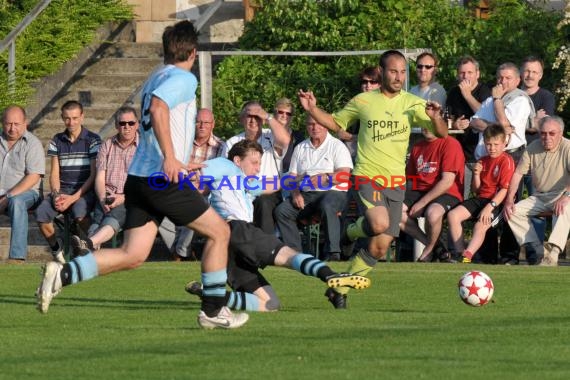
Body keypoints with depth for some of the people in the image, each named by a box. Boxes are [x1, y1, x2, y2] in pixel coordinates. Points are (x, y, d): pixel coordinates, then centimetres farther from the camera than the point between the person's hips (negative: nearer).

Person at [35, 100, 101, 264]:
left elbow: (94, 175, -6)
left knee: (80, 210, -38)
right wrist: (56, 195, -12)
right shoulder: (57, 141, 12)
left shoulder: (93, 140, -1)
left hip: (85, 190, -4)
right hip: (62, 189, 4)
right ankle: (57, 250, -2)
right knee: (42, 213, -26)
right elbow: (54, 173, 10)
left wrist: (74, 198, -16)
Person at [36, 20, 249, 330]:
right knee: (219, 231, 7)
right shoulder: (184, 79, -6)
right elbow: (158, 107, -25)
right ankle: (213, 310, 10)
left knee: (132, 256, 4)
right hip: (164, 179, -8)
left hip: (139, 176, 8)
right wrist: (170, 157, -32)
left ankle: (62, 275, -11)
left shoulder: (155, 78, 21)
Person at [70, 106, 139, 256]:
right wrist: (103, 199, -11)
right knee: (99, 216, -30)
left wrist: (123, 198, -16)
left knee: (114, 215, -35)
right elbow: (100, 178, 10)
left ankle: (89, 243, -61)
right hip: (107, 197, 3)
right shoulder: (107, 145, 17)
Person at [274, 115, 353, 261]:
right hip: (306, 194, 5)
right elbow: (292, 176, 13)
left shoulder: (337, 146, 3)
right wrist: (295, 193, -7)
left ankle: (333, 253, -38)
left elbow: (345, 174, -10)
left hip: (332, 192, -5)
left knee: (326, 207, -39)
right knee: (281, 210, -19)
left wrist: (325, 178, -28)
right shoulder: (300, 148, 18)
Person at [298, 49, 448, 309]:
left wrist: (436, 118, -26)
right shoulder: (363, 101, 3)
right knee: (380, 224, -31)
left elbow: (442, 134, -4)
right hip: (367, 176, -3)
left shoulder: (413, 104, 3)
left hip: (396, 181, 3)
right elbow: (335, 123, 17)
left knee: (379, 248, 1)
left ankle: (341, 288, 19)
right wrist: (312, 110, 0)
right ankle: (352, 231, 4)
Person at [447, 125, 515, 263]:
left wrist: (490, 207, -24)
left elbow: (505, 189, -15)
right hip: (480, 198, 7)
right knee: (453, 215, -12)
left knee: (480, 226, -32)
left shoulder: (506, 161, -6)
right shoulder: (483, 161, 17)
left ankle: (466, 258, -42)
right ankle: (460, 253, -14)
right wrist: (476, 174, -3)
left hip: (496, 202, -7)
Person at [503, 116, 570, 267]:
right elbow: (518, 173, 5)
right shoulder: (532, 148, 3)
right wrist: (509, 200, -7)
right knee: (513, 211, -16)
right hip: (539, 197, 5)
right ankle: (538, 250, -23)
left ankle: (552, 253, -46)